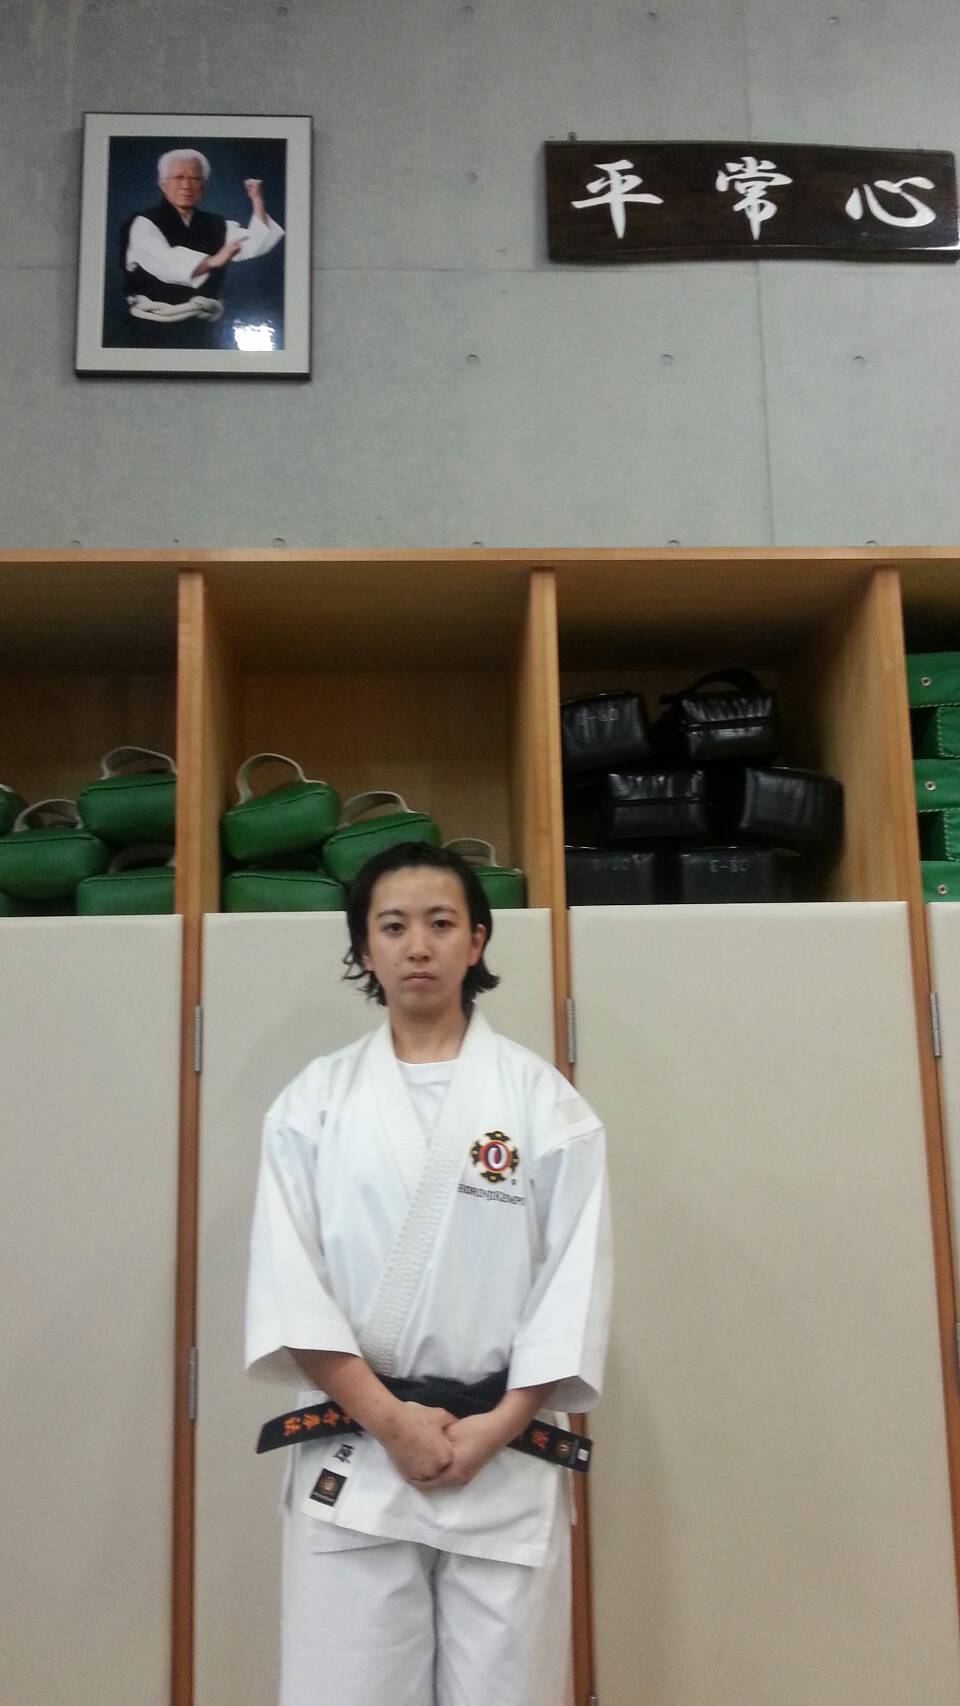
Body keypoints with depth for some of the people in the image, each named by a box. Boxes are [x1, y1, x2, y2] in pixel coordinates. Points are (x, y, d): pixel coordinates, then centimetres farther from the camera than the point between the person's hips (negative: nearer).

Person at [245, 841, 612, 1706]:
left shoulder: (541, 1098, 1)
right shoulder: (315, 1101, 3)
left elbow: (574, 1274, -2)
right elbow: (288, 1279, -2)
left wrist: (498, 1426, -10)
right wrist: (388, 1419, -12)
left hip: (506, 1461, 0)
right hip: (352, 1459, 1)